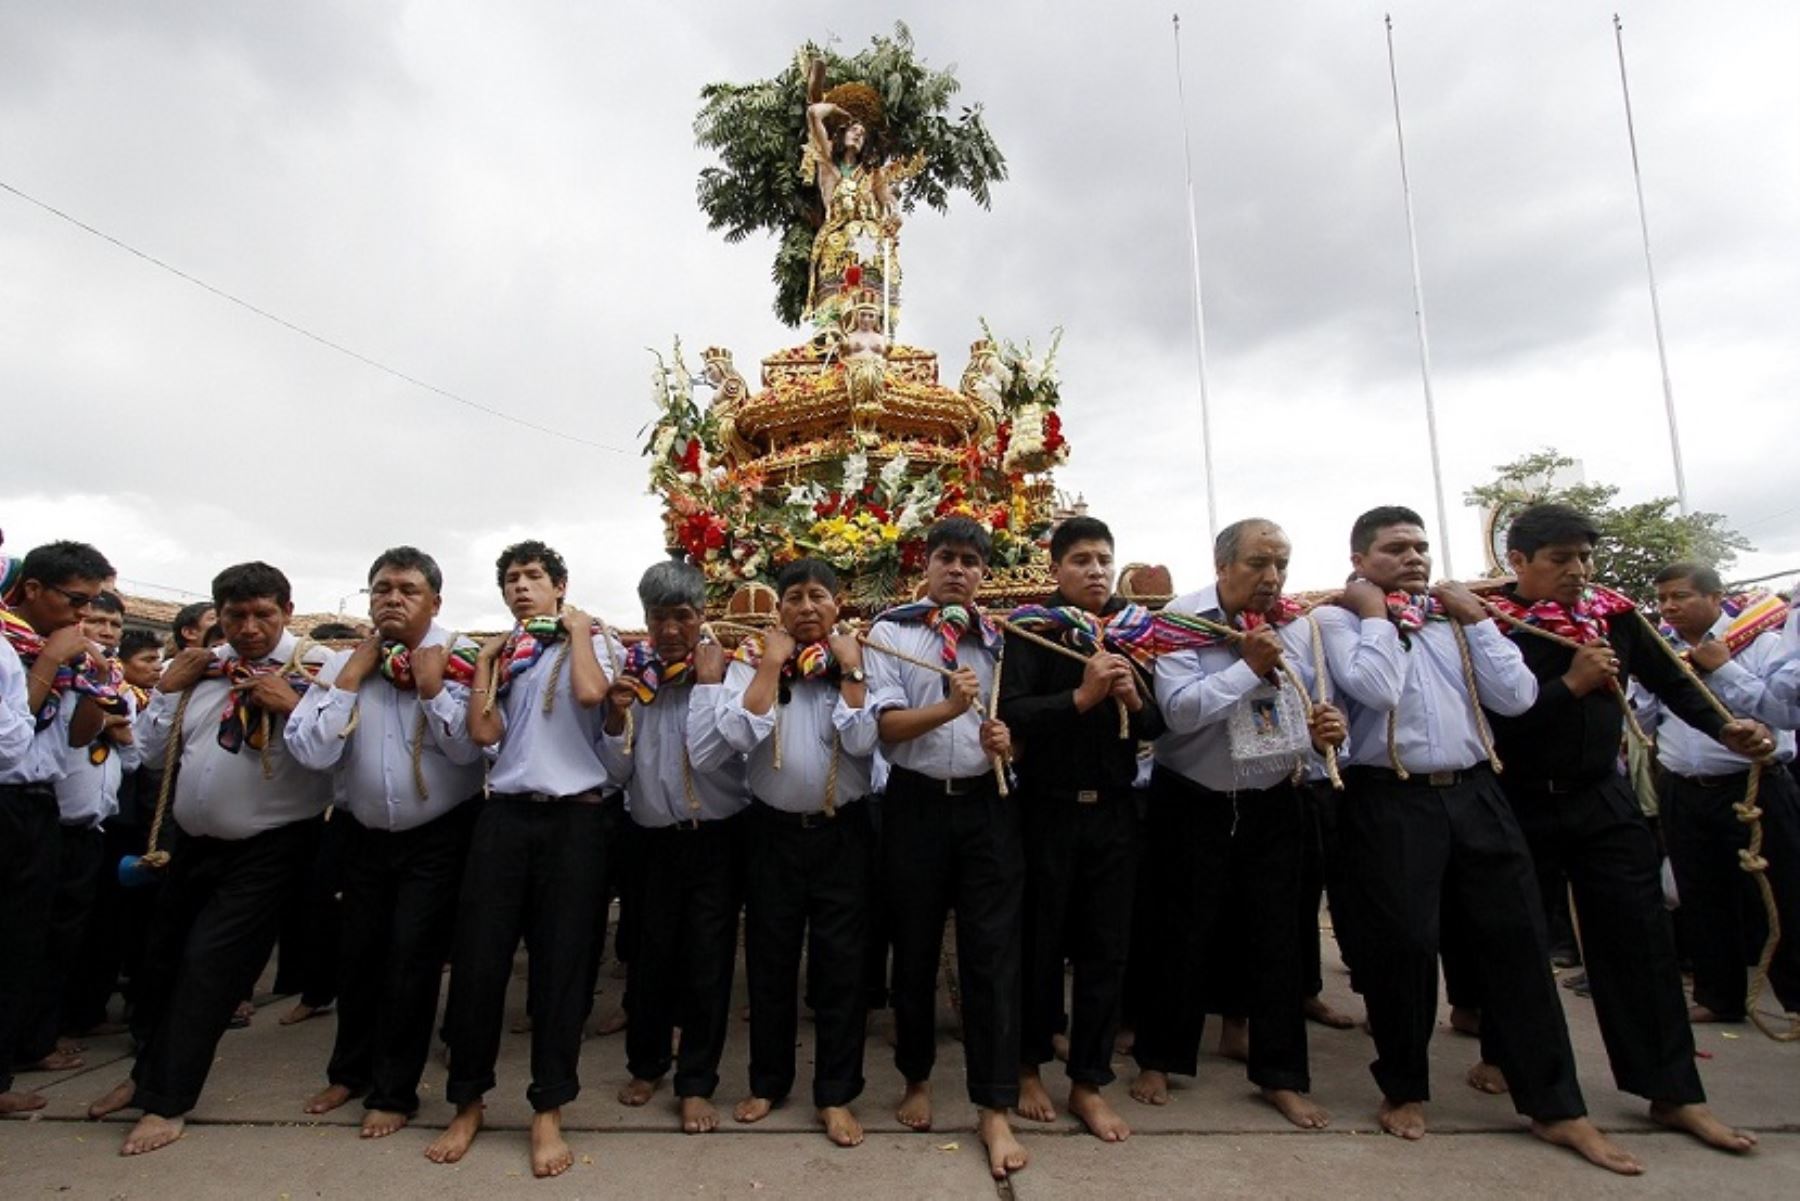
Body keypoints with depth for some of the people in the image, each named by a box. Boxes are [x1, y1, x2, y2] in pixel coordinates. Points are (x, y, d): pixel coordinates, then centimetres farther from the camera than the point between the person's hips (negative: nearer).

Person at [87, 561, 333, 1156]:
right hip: (196, 840, 7)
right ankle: (148, 1072, 44)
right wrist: (167, 689, -3)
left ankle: (167, 1102, 18)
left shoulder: (316, 668, -16)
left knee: (208, 965, -1)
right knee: (164, 954, 21)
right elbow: (150, 749, 8)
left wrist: (292, 707, -32)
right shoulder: (201, 666, 3)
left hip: (268, 848, -7)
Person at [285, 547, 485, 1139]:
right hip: (364, 834, 4)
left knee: (411, 959, 1)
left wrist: (432, 686, -25)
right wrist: (351, 679, -16)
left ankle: (394, 1092, 22)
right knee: (359, 953, 18)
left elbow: (469, 748, -21)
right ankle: (350, 1069, 41)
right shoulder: (342, 664, -3)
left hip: (438, 837, -4)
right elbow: (309, 751, -13)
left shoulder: (460, 661, -12)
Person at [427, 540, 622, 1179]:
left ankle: (547, 1112, 17)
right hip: (504, 814, 4)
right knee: (478, 958, 4)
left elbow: (590, 694, -19)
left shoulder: (592, 639, 4)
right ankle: (467, 1102, 25)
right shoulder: (501, 653, 15)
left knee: (561, 963, 3)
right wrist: (485, 661, 3)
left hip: (574, 817, -3)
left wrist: (577, 629, -7)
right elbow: (483, 732, 1)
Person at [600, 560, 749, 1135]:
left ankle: (696, 1083, 24)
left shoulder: (728, 671, -12)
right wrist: (618, 714, -16)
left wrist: (706, 681, -21)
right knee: (650, 955, 16)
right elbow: (617, 771, 0)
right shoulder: (632, 671, -2)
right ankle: (646, 1063, 39)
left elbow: (707, 755, -25)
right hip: (650, 837, 3)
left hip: (716, 837, -3)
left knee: (708, 961, 5)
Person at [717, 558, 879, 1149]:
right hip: (773, 830, 1)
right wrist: (772, 663, -15)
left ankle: (836, 1093, 23)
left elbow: (863, 742, -14)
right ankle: (768, 1080, 34)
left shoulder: (858, 661, -1)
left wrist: (849, 670, -14)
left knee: (840, 965, 7)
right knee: (770, 961, 14)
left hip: (843, 832, 0)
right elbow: (739, 734, -17)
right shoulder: (752, 658, -1)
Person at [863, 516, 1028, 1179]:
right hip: (917, 804, -1)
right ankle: (917, 1078, 33)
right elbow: (885, 724, -10)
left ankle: (995, 1108, 13)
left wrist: (1006, 741, -9)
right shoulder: (890, 631, -1)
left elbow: (1017, 725, 14)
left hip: (989, 804, 2)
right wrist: (951, 706, -25)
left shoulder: (999, 638, 9)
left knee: (992, 952, 1)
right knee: (915, 948, 12)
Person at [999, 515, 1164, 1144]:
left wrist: (1134, 701, -15)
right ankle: (1029, 1066, 32)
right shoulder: (1032, 628, -8)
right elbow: (1010, 712, -20)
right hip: (1049, 808, -3)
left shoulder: (1134, 629, 6)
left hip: (1115, 809, 4)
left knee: (1107, 947, 11)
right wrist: (1081, 697, -27)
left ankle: (1089, 1082, 27)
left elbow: (1160, 722, 5)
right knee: (1041, 942, 11)